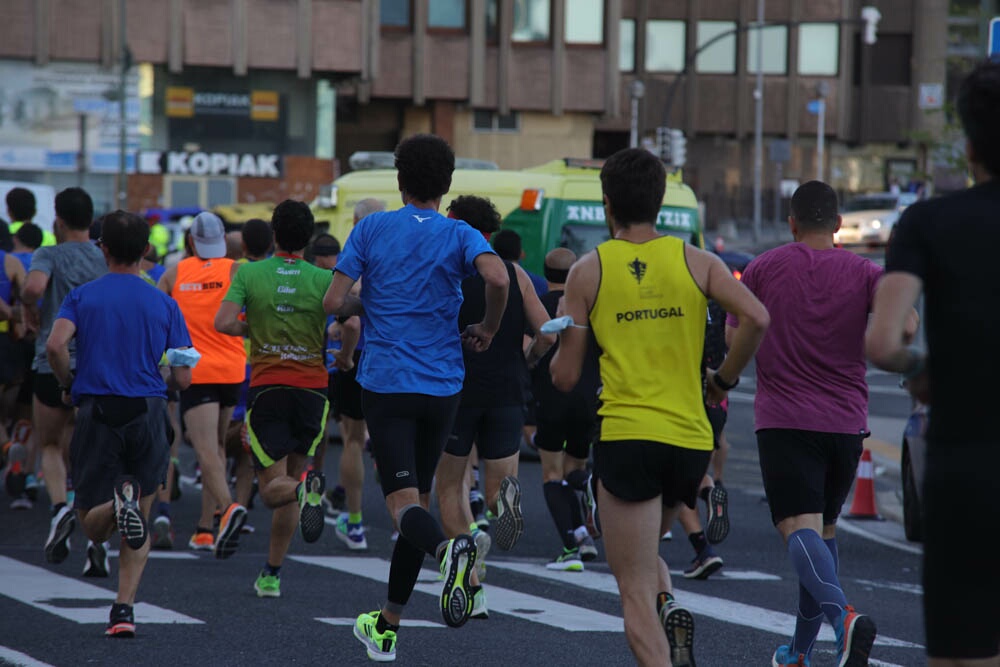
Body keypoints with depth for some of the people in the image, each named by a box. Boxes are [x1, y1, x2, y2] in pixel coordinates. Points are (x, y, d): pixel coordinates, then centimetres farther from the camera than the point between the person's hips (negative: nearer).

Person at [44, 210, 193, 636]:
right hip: (149, 412, 1)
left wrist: (68, 385, 4)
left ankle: (119, 503, -28)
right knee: (140, 526, 13)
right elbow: (183, 378, 2)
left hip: (96, 412, -1)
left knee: (93, 528, 7)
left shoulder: (82, 297, 3)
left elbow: (55, 345, -14)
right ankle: (124, 611, -1)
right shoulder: (164, 304, 4)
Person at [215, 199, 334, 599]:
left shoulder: (249, 273, 0)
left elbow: (223, 323, -11)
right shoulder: (324, 280, 0)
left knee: (273, 489, -1)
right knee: (290, 481, 13)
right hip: (312, 387, 1)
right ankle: (271, 575, 13)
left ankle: (305, 488, -37)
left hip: (266, 387, -1)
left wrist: (254, 329, 8)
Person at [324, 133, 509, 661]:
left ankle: (447, 548, -46)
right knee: (418, 497, 14)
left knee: (404, 502, -10)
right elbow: (497, 277, -19)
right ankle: (386, 626, 20)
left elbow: (333, 303, -4)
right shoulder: (459, 236, 1)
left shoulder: (371, 229, 1)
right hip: (442, 386, 2)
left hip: (385, 383, -2)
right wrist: (488, 329, -1)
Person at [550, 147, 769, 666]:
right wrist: (724, 379, 5)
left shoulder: (588, 271, 1)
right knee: (645, 556, 27)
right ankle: (671, 618, -2)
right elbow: (756, 317, -10)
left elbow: (564, 377, 0)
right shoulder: (695, 261, 5)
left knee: (635, 591, -1)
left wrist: (560, 343, 22)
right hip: (691, 438, 3)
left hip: (627, 437, -3)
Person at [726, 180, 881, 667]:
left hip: (783, 420, -3)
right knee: (824, 528, 19)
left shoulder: (764, 269, 3)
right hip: (846, 423, 3)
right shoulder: (864, 273, 4)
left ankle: (843, 616, -42)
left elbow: (735, 339, 5)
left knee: (800, 529, -14)